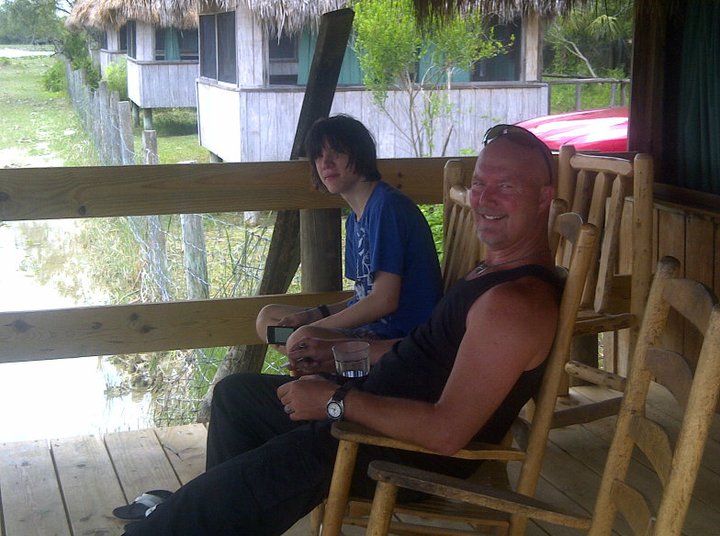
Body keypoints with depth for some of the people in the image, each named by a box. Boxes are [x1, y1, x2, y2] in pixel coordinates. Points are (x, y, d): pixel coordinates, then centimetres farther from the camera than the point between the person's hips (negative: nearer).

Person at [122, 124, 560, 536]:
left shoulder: (515, 302, -27)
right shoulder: (497, 267, 7)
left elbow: (446, 432, -32)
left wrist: (336, 400, -23)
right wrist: (342, 354, 16)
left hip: (415, 451, -11)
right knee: (237, 393, 22)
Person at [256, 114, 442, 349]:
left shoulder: (387, 206, -16)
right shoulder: (356, 218, 16)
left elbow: (385, 300, -20)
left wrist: (313, 328, -13)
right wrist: (308, 316, 3)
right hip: (373, 326, 11)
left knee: (304, 340, -33)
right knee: (268, 317, 15)